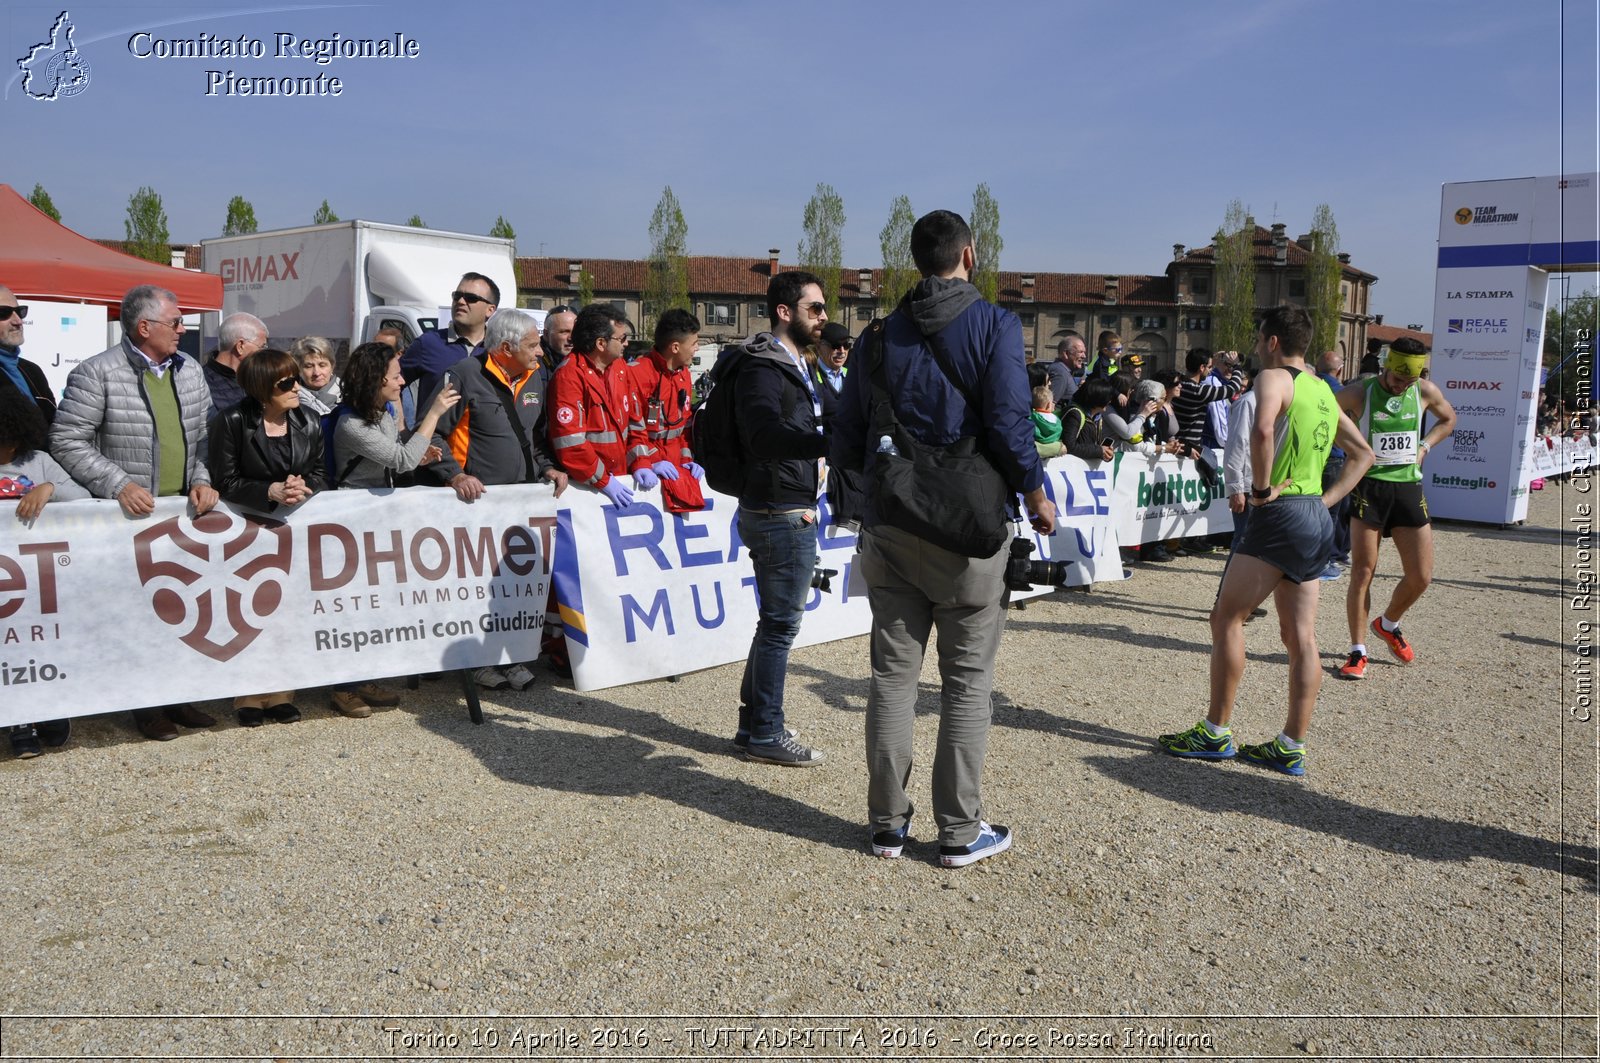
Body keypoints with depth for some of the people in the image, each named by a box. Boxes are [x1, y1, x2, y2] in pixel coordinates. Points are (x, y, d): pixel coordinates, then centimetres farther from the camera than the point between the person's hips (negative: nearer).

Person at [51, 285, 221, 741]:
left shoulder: (190, 372, 9)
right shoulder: (97, 373, -8)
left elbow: (204, 436, 14)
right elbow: (67, 441, -8)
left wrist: (203, 480, -3)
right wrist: (118, 484, -16)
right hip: (131, 516, -5)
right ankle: (145, 703, 15)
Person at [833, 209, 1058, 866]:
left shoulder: (882, 334, 6)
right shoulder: (994, 325, -6)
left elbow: (846, 442, 7)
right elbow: (1008, 423, -16)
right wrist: (1036, 494, 0)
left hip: (889, 526, 4)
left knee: (892, 674, 10)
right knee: (967, 680, 6)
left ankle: (887, 823, 17)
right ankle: (960, 830, 12)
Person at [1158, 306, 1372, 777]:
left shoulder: (1274, 378, -8)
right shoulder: (1323, 391, 18)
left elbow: (1262, 430, -30)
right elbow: (1363, 453, 25)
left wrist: (1262, 486, -18)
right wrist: (1328, 498, 16)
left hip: (1280, 513, -9)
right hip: (1316, 518, 9)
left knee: (1226, 618, 0)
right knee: (1300, 636, 8)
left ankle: (1215, 733, 4)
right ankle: (1291, 747, 12)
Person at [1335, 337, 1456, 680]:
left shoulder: (1426, 391, 2)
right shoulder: (1359, 392, -7)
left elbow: (1448, 419, 22)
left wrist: (1424, 446, 6)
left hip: (1409, 487, 4)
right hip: (1369, 487, -3)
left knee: (1421, 576, 2)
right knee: (1362, 572, -3)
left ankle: (1388, 625, 31)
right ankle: (1358, 651, 6)